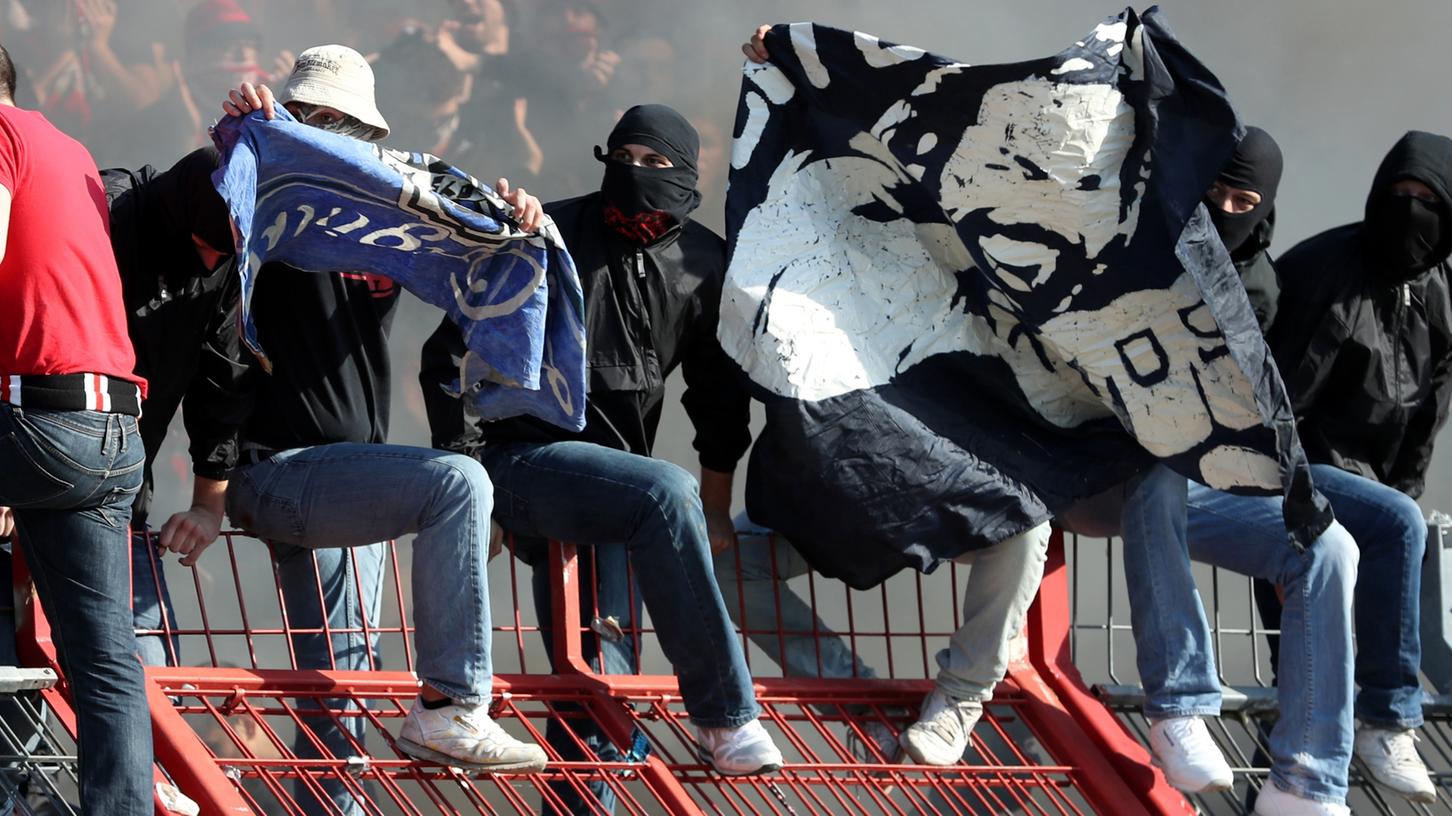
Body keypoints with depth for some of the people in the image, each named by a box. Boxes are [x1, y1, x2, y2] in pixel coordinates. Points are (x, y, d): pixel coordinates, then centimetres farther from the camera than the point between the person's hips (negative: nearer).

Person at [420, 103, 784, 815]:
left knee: (600, 681, 3)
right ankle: (726, 717, -30)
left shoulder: (704, 265, 6)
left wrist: (714, 513, 18)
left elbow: (719, 390, 18)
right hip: (521, 456, -6)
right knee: (665, 494, -31)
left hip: (605, 476, 6)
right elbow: (449, 356, -5)